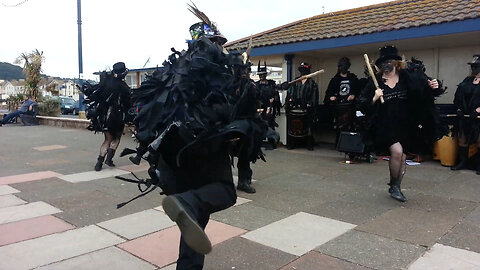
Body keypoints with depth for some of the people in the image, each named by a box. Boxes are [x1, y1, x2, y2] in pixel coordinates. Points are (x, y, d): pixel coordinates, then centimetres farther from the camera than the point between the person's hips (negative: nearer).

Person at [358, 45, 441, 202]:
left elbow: (418, 96, 11)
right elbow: (362, 106, -6)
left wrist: (430, 88, -6)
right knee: (397, 150, -22)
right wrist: (374, 99, -23)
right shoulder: (375, 82, -5)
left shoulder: (405, 78, 2)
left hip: (403, 125, 4)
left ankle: (397, 188, 29)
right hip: (383, 125, -4)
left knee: (402, 157, 9)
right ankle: (393, 186, 1)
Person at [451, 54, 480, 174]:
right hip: (464, 116, 5)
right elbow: (458, 97, 14)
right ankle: (462, 162, 19)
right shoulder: (467, 80, 12)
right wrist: (459, 109, 3)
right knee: (462, 139, 8)